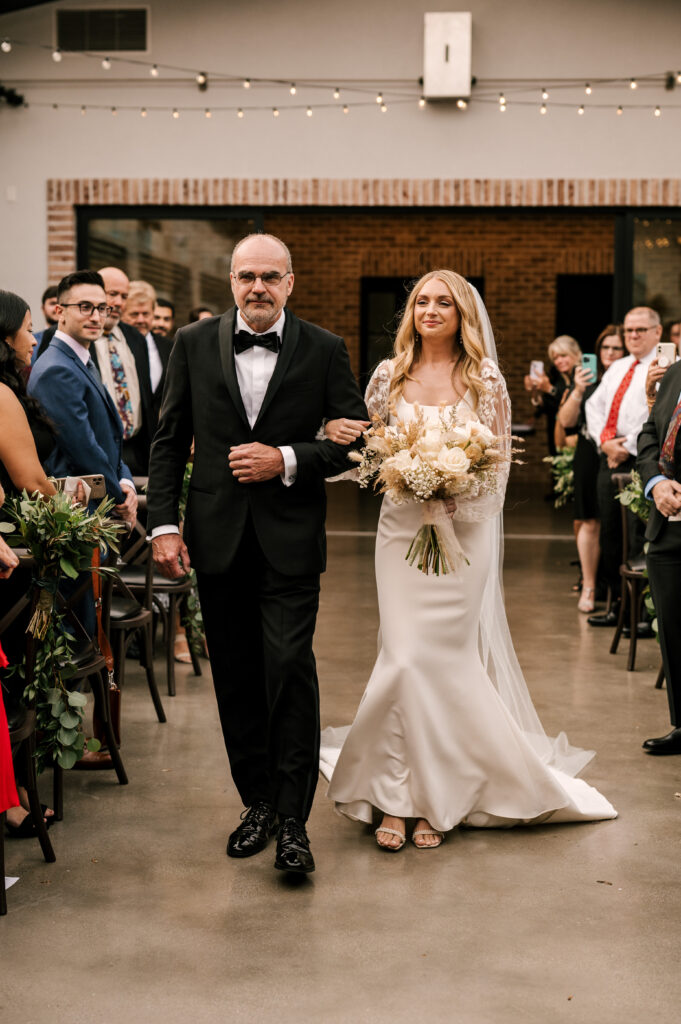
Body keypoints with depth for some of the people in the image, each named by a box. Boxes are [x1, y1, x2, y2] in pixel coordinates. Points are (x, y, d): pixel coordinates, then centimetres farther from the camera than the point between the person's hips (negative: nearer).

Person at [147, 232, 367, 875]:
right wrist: (162, 524, -1)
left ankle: (292, 820, -1)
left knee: (290, 669, -10)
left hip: (290, 538, -2)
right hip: (217, 536, 3)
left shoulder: (323, 350, 0)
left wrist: (288, 459, -13)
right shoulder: (194, 344, 5)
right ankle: (257, 802, 24)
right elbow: (169, 440, 6)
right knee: (236, 677, 9)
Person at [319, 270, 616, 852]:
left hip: (462, 532, -1)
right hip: (401, 530, 2)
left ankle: (434, 797, 11)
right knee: (407, 656, -5)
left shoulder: (486, 379, 0)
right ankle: (400, 794, 5)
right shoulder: (390, 375, 6)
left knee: (444, 656, -2)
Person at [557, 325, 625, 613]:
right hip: (590, 459, 2)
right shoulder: (586, 379, 8)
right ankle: (589, 586, 11)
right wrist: (577, 391, -14)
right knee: (590, 522, 3)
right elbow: (566, 421, 1)